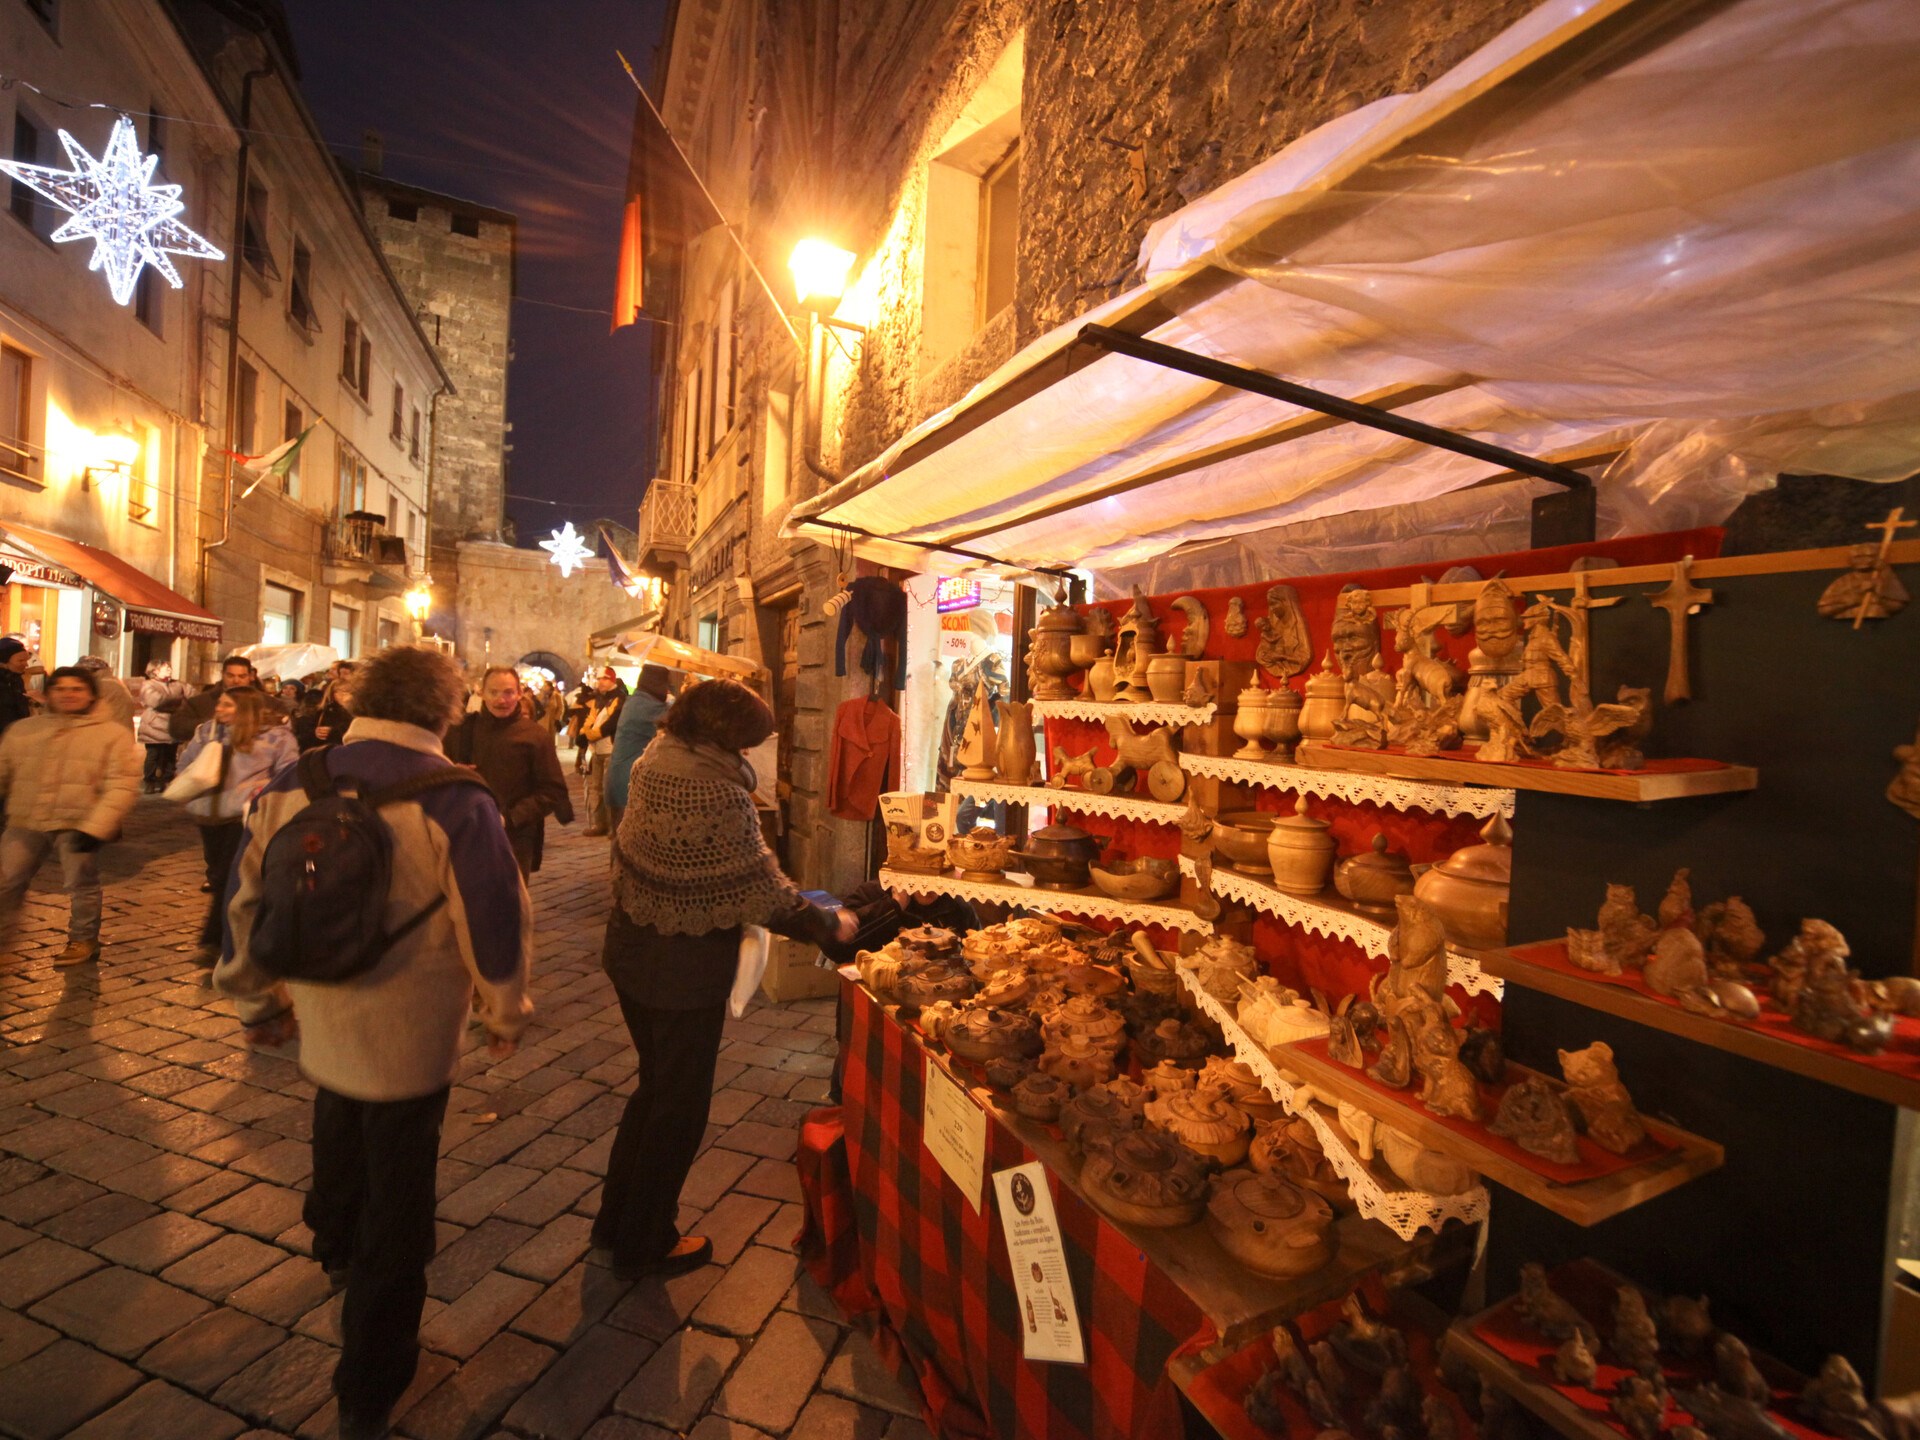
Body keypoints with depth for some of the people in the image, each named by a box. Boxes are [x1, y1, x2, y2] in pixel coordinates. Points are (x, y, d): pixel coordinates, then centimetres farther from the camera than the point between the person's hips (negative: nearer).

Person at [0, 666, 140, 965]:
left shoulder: (112, 735, -6)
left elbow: (122, 785, -11)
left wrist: (95, 827, -19)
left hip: (77, 825, -4)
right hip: (25, 822, 4)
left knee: (81, 886, 6)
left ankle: (83, 941, 21)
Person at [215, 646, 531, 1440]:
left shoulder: (290, 786, -7)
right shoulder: (456, 802, -22)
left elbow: (246, 900, 4)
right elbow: (495, 925, -19)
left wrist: (257, 1000, 20)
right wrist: (505, 1014, -1)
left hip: (321, 1025, 6)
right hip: (411, 1039, -5)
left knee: (340, 1141, 34)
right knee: (394, 1223, 12)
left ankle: (334, 1242, 62)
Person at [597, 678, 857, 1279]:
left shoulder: (655, 765, -2)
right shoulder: (719, 796, -27)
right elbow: (767, 893, -23)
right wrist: (832, 924, -7)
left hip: (629, 953, 8)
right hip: (685, 971, -8)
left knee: (655, 1086, 27)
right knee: (679, 1106, 13)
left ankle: (616, 1219, 43)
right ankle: (645, 1245, 33)